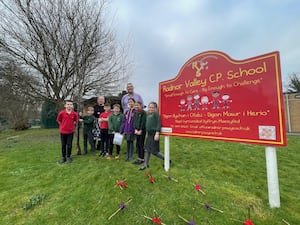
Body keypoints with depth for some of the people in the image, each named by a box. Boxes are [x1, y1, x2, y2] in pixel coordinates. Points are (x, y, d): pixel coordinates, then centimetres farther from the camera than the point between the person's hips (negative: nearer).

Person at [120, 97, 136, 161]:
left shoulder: (135, 111, -8)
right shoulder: (126, 112, 10)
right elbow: (123, 122, 10)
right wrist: (121, 131, 10)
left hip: (132, 130, -5)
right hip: (126, 130, 5)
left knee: (131, 142, 5)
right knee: (128, 142, 13)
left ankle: (131, 156, 20)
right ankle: (127, 156, 26)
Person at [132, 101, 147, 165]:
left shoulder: (143, 112, -9)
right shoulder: (135, 113, 11)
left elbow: (143, 122, -13)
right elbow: (134, 122, 8)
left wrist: (140, 130, -15)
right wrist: (135, 129, -4)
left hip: (142, 130, -6)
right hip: (137, 131, 7)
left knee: (141, 144, -1)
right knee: (137, 144, 11)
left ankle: (142, 159, 12)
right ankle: (139, 158, 24)